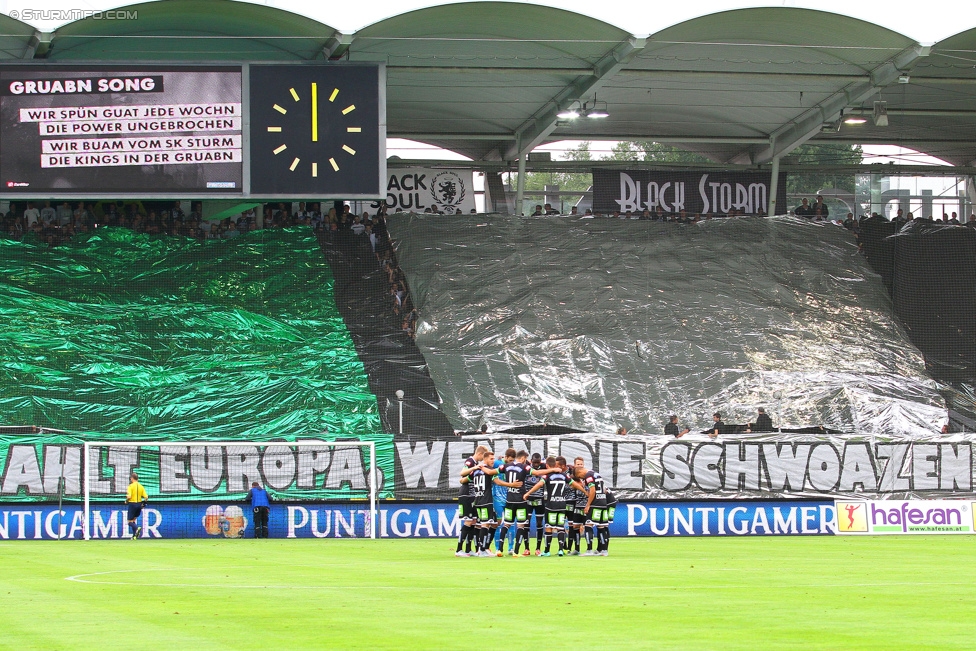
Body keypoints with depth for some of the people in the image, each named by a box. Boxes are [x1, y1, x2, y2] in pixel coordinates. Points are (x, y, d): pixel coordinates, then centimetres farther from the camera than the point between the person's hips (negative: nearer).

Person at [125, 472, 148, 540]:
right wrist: (143, 503, 16)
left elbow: (129, 496, -19)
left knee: (130, 521, 1)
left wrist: (126, 501, 0)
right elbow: (146, 497, 1)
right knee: (133, 520, 20)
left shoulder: (131, 486, -10)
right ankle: (134, 535, 12)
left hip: (132, 504, -6)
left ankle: (137, 528, -28)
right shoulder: (141, 486, 6)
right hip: (139, 505, 6)